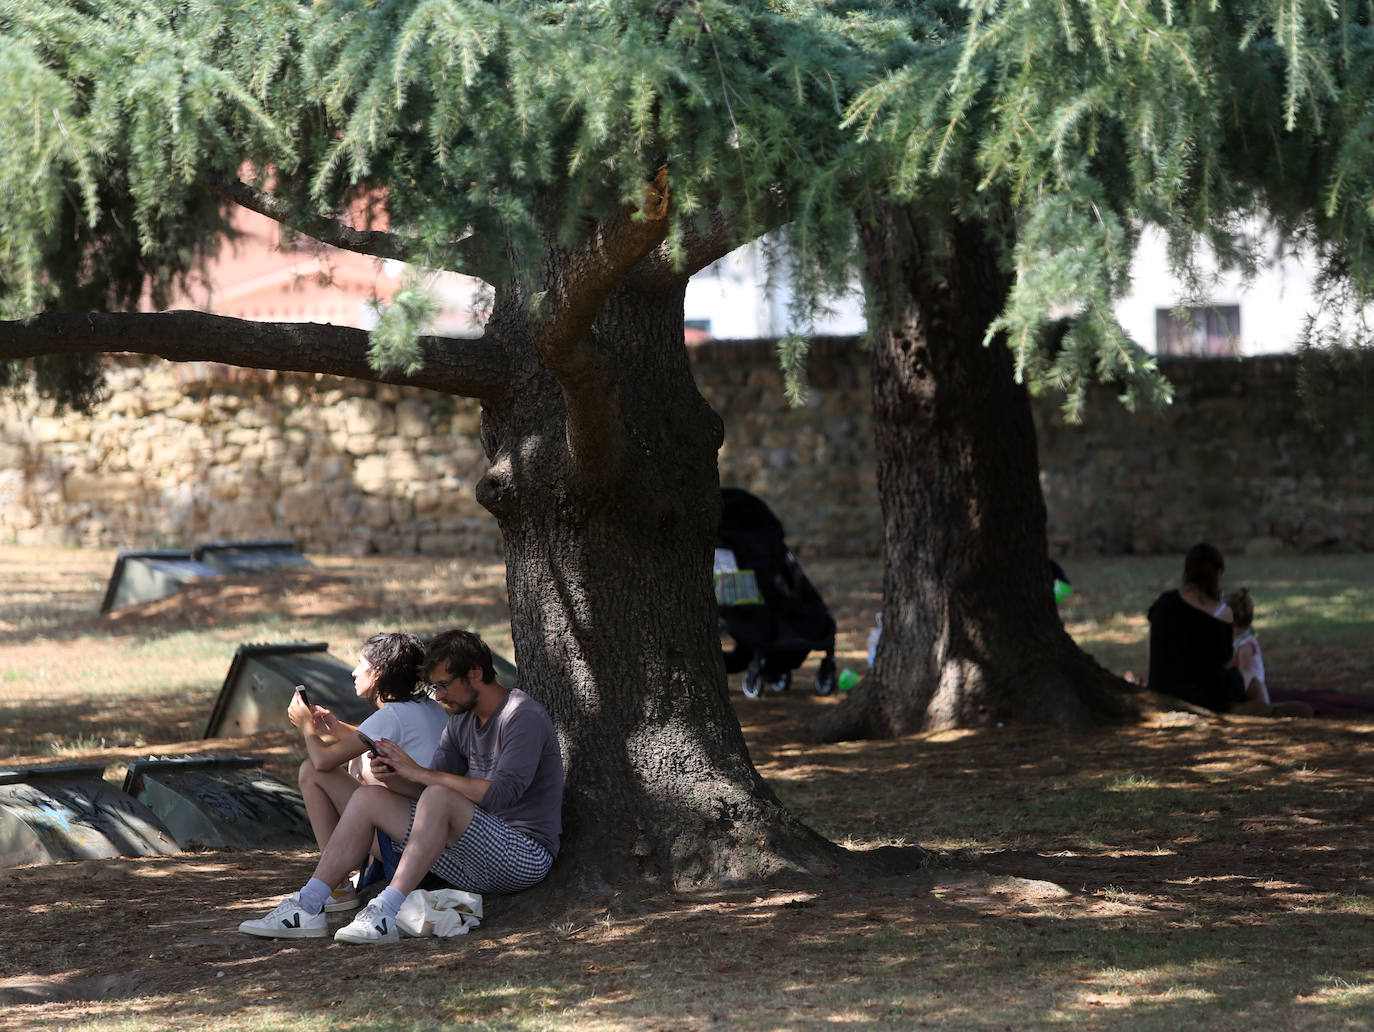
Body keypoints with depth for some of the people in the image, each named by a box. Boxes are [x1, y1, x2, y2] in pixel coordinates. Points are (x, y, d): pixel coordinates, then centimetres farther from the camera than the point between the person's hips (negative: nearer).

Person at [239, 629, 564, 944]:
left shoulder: (524, 717, -13)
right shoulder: (462, 722, 14)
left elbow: (501, 794, -26)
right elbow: (423, 791, 10)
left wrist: (420, 772, -23)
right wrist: (391, 777, -12)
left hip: (525, 856, -9)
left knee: (439, 798, -34)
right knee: (368, 799, 3)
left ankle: (387, 914, -35)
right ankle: (307, 909, -6)